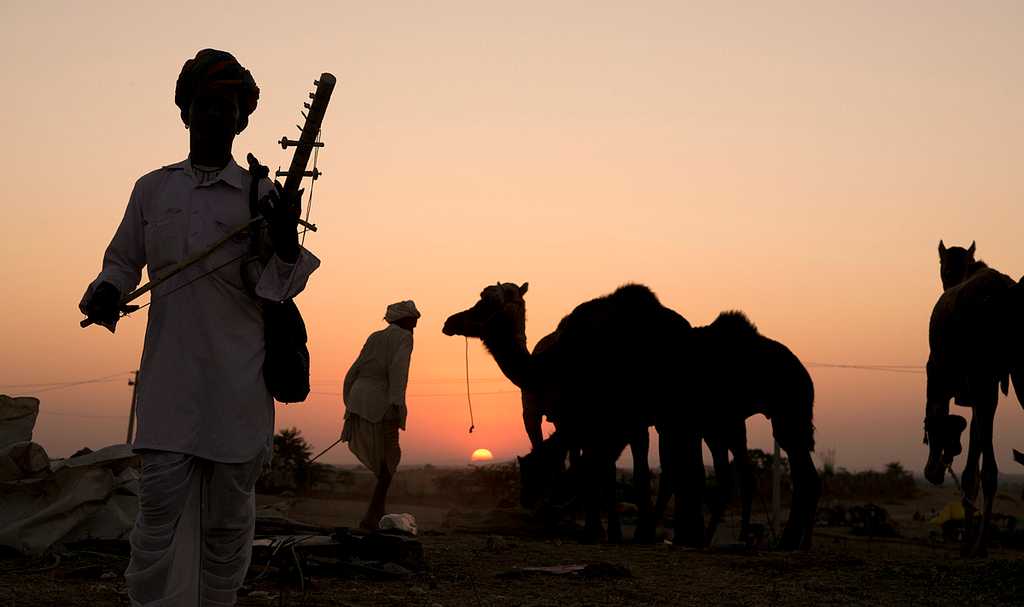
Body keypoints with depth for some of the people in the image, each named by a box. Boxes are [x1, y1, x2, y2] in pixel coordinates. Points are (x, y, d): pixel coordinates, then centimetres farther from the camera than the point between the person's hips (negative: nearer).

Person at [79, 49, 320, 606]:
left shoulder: (262, 195, 6)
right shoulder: (152, 189, 12)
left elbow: (277, 289, 5)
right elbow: (123, 262, 21)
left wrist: (287, 243, -15)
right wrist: (105, 292, -1)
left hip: (239, 378, -1)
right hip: (168, 375, 1)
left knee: (227, 516, 4)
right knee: (162, 507, -7)